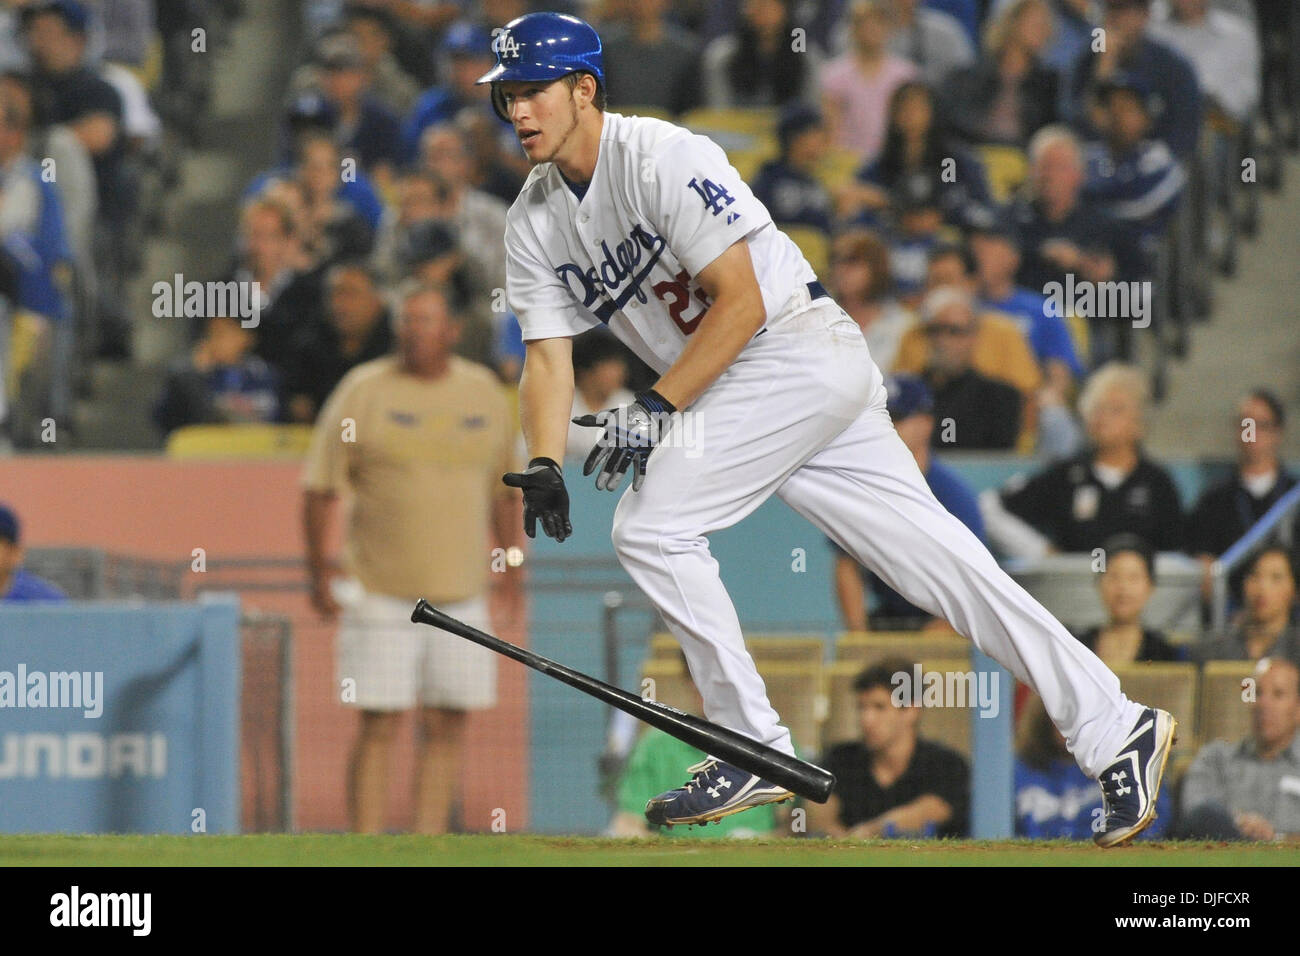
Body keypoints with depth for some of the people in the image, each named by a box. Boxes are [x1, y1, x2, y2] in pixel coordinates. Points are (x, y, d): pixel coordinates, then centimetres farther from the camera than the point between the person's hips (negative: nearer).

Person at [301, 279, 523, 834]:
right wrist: (318, 572, -7)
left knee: (447, 726, 3)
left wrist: (510, 566, 16)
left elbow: (503, 491, 20)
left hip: (461, 595, 4)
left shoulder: (484, 394, 9)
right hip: (379, 595, -4)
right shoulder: (363, 392, -3)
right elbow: (319, 488, -1)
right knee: (378, 726, -6)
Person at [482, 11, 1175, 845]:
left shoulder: (661, 158, -16)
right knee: (932, 558, 4)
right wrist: (544, 467, -13)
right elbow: (549, 355, 4)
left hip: (801, 349, -8)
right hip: (730, 395, 8)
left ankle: (754, 751, -8)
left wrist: (658, 408, -24)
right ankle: (1116, 729, 5)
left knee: (651, 524, -16)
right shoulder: (534, 222, 9)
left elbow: (741, 301, -19)